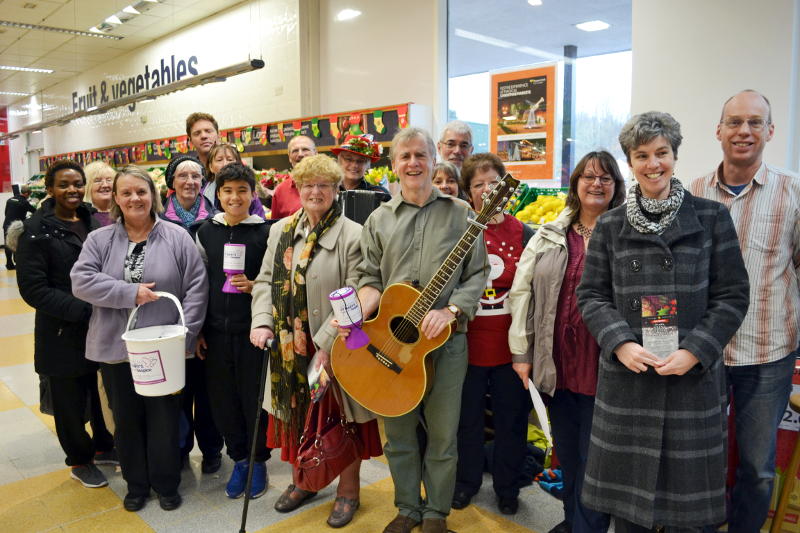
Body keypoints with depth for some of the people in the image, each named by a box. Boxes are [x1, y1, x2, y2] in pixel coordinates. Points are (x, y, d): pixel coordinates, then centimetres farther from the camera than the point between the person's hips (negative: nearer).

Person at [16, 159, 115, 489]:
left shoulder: (94, 223, 6)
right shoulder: (37, 230, -9)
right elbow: (33, 289, -14)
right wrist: (83, 311, -21)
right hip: (63, 334, -4)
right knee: (70, 400, 10)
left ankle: (103, 446, 38)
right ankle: (79, 461, 31)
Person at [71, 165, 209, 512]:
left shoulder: (177, 238, -3)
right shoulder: (99, 240, 3)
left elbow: (196, 288, -5)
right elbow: (81, 281, -9)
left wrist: (184, 334, -12)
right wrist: (130, 293, -19)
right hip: (115, 348, 2)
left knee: (164, 419, 10)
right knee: (127, 420, 15)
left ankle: (166, 484, 30)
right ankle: (136, 484, 34)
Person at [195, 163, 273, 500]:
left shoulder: (265, 232, -4)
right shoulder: (206, 232, 6)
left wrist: (254, 286, -18)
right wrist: (198, 330, 8)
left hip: (252, 331, -3)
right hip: (216, 332, 3)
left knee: (254, 398, 5)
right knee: (223, 399, 10)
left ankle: (258, 460, 26)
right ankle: (239, 459, 29)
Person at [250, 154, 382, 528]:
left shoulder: (352, 235, -11)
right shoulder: (281, 230, 8)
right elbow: (265, 281, 8)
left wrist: (327, 343, -20)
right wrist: (262, 322, -8)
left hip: (335, 349, -5)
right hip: (290, 348, 5)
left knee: (341, 418, 9)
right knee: (297, 413, 18)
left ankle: (348, 489, 30)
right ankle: (301, 480, 41)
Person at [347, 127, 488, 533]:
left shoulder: (460, 214, 1)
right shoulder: (379, 219, 7)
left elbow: (477, 274, -2)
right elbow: (371, 279, 6)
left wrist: (450, 310, -16)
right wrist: (355, 315, -11)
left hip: (446, 341, -2)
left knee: (442, 434, 8)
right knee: (398, 432, 14)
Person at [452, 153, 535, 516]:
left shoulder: (522, 234, 0)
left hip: (511, 344, 1)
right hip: (468, 343, 0)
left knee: (511, 418, 13)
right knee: (467, 416, 14)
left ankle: (507, 487, 34)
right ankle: (466, 481, 37)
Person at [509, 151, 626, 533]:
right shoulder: (550, 236, 7)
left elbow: (643, 298, -3)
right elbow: (522, 291, 6)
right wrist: (521, 352, 2)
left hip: (603, 367, -3)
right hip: (556, 363, 4)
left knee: (593, 457, 7)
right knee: (566, 451, 18)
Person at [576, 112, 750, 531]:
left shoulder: (711, 217, 1)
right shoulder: (610, 225, 5)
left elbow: (732, 296, 0)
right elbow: (590, 295, 4)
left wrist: (694, 351, -12)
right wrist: (620, 343, -12)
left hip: (693, 375, -1)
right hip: (626, 376, 1)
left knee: (686, 497, 11)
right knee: (625, 489, 12)